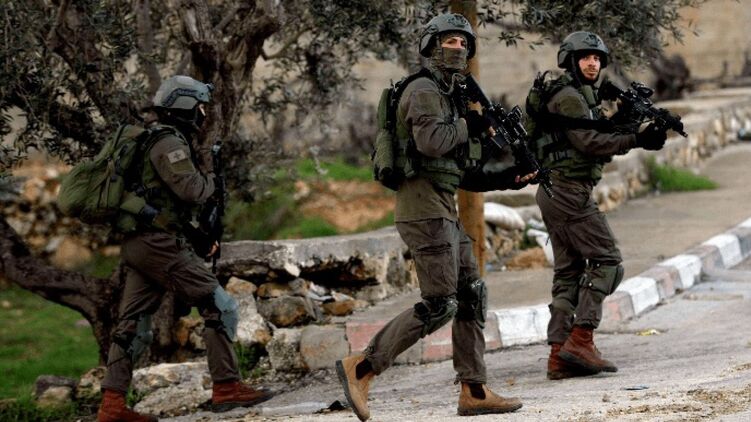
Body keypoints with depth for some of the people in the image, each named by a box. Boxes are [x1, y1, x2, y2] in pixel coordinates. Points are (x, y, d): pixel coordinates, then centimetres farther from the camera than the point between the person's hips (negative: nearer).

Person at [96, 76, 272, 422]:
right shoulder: (170, 143, -10)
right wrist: (211, 180, 1)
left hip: (137, 245, 10)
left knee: (133, 326, 6)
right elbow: (191, 189, -21)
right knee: (220, 308, -5)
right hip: (159, 244, -10)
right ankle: (226, 388, -5)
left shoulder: (162, 141, 22)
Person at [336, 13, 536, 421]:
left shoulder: (450, 96, 21)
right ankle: (361, 368, -9)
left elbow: (461, 172, 22)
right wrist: (469, 126, -11)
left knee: (472, 296, 9)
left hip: (443, 211, 10)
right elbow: (430, 141, -27)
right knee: (438, 306, -12)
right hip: (424, 208, -10)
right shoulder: (424, 90, -8)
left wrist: (508, 178, 11)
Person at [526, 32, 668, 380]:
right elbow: (589, 141, -18)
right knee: (606, 262, -9)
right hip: (570, 190, -10)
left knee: (568, 272, 7)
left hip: (554, 194, 10)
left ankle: (559, 356, 4)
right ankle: (580, 339, -15)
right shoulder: (569, 96, -10)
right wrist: (636, 140, -19)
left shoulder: (581, 95, 21)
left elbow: (594, 139, 16)